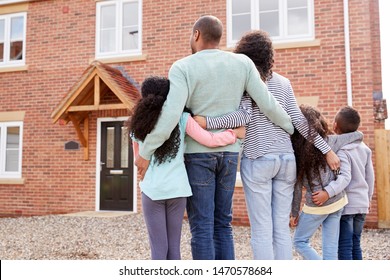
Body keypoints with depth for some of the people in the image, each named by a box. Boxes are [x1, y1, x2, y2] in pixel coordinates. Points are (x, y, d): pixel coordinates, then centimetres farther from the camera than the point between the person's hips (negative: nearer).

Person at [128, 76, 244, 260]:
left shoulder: (137, 125, 5)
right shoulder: (182, 119, -2)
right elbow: (210, 140, -5)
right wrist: (235, 133, 8)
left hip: (152, 190, 0)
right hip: (177, 189, 0)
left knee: (159, 248, 6)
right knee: (173, 246, 11)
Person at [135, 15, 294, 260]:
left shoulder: (183, 68, -10)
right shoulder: (242, 63, 0)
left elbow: (170, 115, -22)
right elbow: (267, 104, -2)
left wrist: (145, 152, -13)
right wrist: (292, 129, 15)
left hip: (197, 153, -4)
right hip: (228, 153, 4)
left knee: (201, 226, 1)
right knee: (222, 224, 12)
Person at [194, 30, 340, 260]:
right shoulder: (283, 82, 12)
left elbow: (244, 116, -16)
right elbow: (298, 120, 6)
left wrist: (207, 122, -17)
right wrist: (327, 149, 9)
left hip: (258, 159, -4)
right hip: (286, 158, 5)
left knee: (261, 230, 0)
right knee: (282, 228, 10)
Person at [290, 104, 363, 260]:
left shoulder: (295, 149, -11)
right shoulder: (333, 142, -3)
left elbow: (296, 185, -6)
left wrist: (294, 213, 3)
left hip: (316, 206, -4)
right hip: (338, 202, 4)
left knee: (300, 241, 15)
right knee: (330, 248, 11)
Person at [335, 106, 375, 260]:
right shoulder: (365, 148, 6)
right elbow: (370, 177, 13)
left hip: (344, 205, -7)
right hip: (362, 204, 7)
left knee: (344, 247, -1)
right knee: (356, 244, 15)